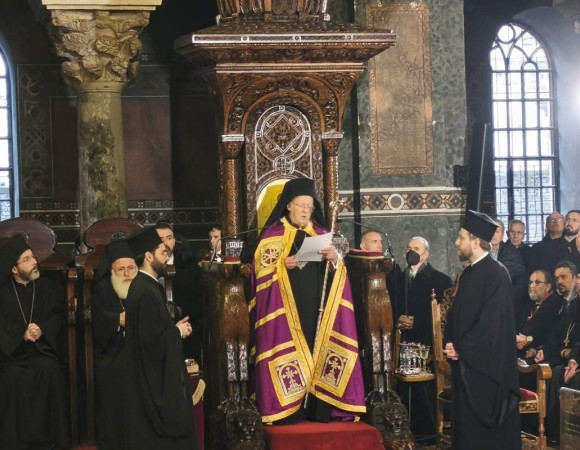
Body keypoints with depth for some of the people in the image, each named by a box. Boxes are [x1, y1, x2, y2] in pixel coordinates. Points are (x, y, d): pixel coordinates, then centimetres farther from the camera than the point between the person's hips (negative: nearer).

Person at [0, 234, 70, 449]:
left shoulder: (45, 286, 7)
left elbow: (61, 315, 8)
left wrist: (42, 329, -11)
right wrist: (21, 333, -17)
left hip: (42, 348, 2)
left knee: (49, 371, -29)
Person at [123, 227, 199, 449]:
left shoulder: (145, 286, 10)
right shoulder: (145, 292, -22)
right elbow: (152, 340, -26)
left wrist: (174, 328, 4)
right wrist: (177, 331, -10)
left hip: (155, 377, 10)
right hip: (154, 380, -10)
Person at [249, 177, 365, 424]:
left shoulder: (320, 234, 14)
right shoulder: (272, 234, 3)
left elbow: (336, 271, 11)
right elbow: (262, 269, -4)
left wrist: (335, 259, -10)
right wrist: (283, 264, -21)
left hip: (316, 306, 4)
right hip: (286, 308, -3)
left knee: (318, 351, 0)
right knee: (288, 355, -8)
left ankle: (319, 409, 4)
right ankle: (288, 410, -6)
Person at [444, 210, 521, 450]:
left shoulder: (496, 273, -14)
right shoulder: (467, 273, 13)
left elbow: (493, 322, -20)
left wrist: (461, 348, -14)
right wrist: (451, 343, 1)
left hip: (486, 365, -8)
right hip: (465, 362, 8)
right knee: (468, 426, 10)